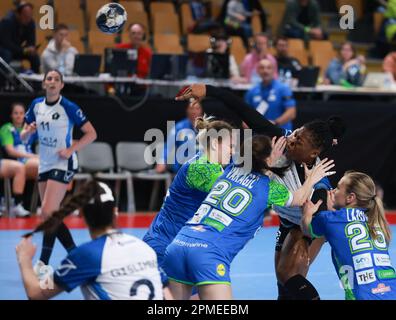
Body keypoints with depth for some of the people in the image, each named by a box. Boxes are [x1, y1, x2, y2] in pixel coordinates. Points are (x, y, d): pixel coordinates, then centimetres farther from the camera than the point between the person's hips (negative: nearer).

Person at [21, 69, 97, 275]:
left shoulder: (68, 107, -12)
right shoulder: (36, 105, 4)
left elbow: (91, 133, -10)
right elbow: (23, 136, 11)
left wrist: (71, 149, -20)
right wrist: (29, 131, -12)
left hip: (63, 164, -7)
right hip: (44, 165, 7)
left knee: (47, 213, -16)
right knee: (52, 216, 8)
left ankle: (43, 263, -11)